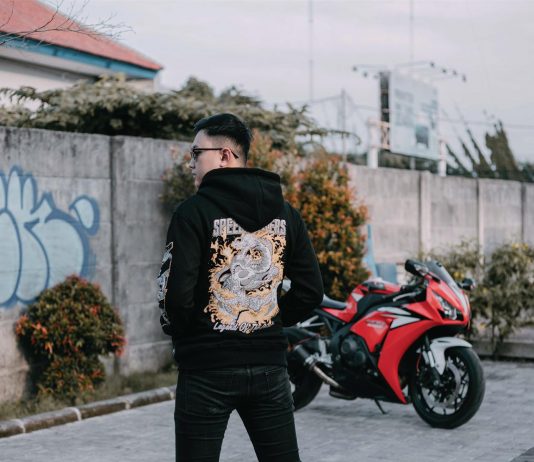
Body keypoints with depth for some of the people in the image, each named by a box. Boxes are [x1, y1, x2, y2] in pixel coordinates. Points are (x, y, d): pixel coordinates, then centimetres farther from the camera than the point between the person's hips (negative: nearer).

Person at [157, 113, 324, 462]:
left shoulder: (195, 212, -10)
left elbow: (177, 293, -17)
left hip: (208, 370, -4)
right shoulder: (284, 212, 6)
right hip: (269, 365, 5)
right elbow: (311, 291, 6)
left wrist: (175, 329, 3)